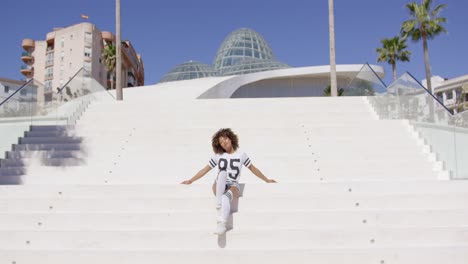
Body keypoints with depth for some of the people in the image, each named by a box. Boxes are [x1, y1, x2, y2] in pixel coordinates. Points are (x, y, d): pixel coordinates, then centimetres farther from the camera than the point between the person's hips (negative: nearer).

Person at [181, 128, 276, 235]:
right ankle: (219, 205, -40)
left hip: (233, 186, -1)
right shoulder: (218, 156, 12)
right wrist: (190, 181, 15)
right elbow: (205, 170, 18)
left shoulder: (241, 155, 10)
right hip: (219, 187, 1)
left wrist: (267, 180, 25)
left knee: (225, 197, -38)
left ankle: (221, 225, -47)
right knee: (222, 172, -35)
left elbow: (253, 169, 21)